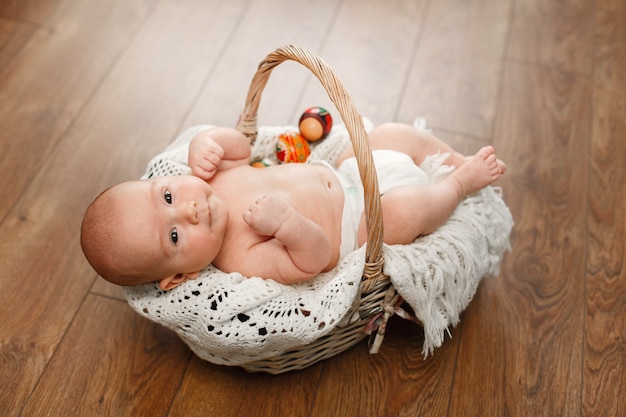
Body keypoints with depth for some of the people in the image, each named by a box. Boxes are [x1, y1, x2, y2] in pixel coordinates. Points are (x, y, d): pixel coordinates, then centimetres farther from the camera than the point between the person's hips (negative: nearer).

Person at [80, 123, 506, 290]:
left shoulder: (215, 176, -15)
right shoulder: (244, 261, -34)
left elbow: (241, 145, 1)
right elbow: (316, 257, -33)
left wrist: (206, 144, -21)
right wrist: (286, 222, -52)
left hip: (343, 173, 7)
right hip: (360, 222, -7)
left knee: (393, 133, 4)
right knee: (407, 209, -28)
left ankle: (461, 160, 27)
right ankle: (461, 184, 5)